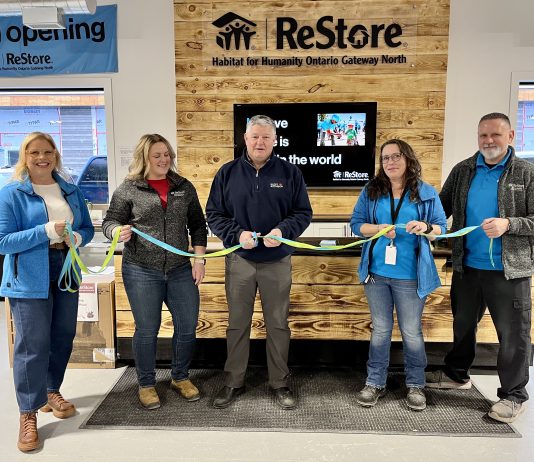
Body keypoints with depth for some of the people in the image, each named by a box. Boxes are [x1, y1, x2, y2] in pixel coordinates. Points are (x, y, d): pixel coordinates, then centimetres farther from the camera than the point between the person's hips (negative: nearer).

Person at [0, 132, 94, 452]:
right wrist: (47, 231, -22)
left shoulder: (71, 191, 8)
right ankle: (29, 414, 12)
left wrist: (77, 237, -11)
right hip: (29, 279, -5)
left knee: (63, 337, 14)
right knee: (32, 344, -3)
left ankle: (51, 391, 36)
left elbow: (88, 228, 12)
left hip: (66, 274, 5)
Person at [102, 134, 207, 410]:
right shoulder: (128, 189, -1)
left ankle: (180, 377, 31)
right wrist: (119, 231, -22)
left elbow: (197, 225, 11)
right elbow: (110, 222, 1)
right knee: (147, 330, 5)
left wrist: (199, 259, 3)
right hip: (142, 271, -3)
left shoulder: (184, 187, 8)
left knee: (187, 326, 8)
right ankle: (146, 384, 26)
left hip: (181, 270, 3)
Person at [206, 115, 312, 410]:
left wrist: (283, 230, -17)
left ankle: (280, 384, 26)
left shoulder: (290, 173, 2)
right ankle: (234, 383, 27)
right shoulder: (228, 173, 3)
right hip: (239, 261, 1)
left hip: (278, 262, 0)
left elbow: (303, 213, 3)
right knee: (237, 324, 11)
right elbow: (214, 214, 3)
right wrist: (237, 234, -15)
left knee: (278, 325, 10)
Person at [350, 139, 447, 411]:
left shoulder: (426, 193, 1)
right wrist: (379, 229, -17)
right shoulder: (371, 191, 3)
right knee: (380, 329, 12)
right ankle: (375, 383, 25)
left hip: (411, 276, -1)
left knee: (411, 332, 9)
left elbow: (442, 227, 2)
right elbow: (356, 223, 2)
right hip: (376, 272, 2)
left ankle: (415, 385, 27)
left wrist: (426, 228, -20)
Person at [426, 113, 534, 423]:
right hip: (467, 267, 4)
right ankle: (457, 374, 40)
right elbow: (442, 208, 8)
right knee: (463, 324, 20)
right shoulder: (463, 171, 4)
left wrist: (508, 224, -24)